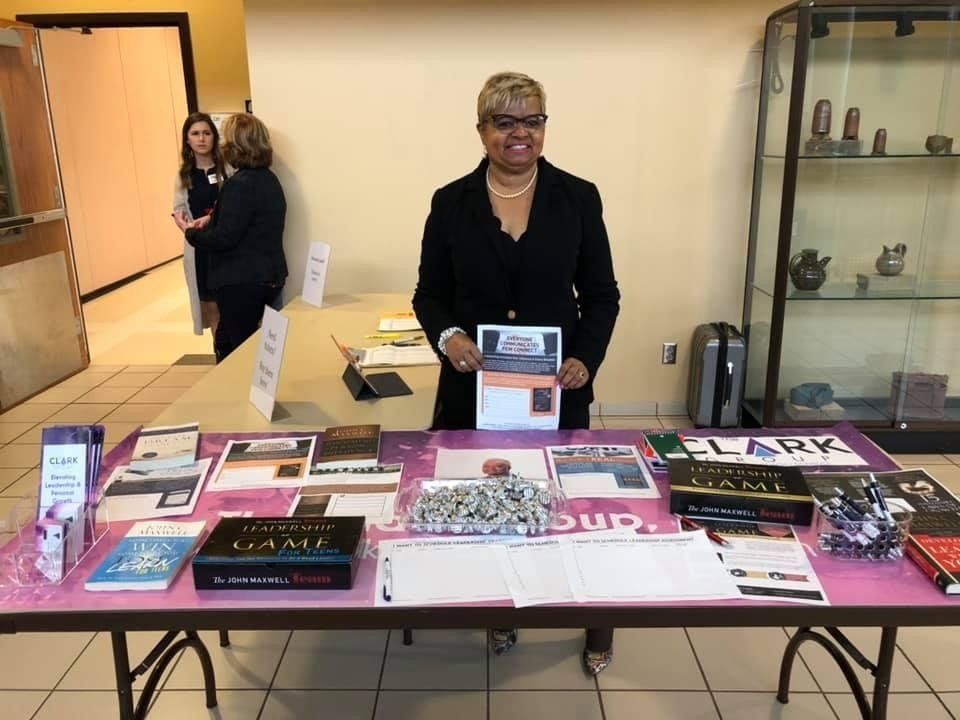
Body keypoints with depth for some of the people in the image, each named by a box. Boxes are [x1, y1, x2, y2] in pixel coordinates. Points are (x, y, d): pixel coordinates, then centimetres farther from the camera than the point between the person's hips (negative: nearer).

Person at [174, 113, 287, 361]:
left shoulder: (240, 183, -20)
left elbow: (223, 239, -22)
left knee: (237, 349, 3)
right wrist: (213, 218, 14)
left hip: (242, 282, -9)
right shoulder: (268, 178, 9)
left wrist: (189, 231, -5)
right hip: (267, 276, 9)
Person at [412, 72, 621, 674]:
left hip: (556, 386, 0)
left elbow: (602, 294, 2)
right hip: (474, 386, 1)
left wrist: (587, 358, -13)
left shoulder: (578, 197, -1)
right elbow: (429, 294, 4)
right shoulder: (451, 202, 0)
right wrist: (447, 336, -16)